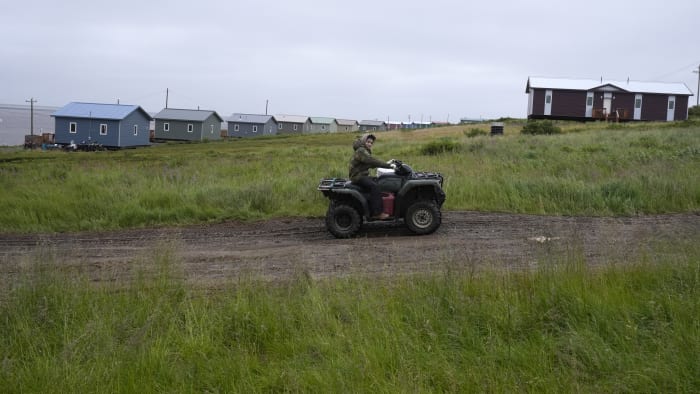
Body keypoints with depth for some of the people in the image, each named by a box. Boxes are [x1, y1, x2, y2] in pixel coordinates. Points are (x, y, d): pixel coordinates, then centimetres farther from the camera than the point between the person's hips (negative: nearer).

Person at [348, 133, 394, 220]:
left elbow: (371, 164, 19)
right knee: (374, 186, -26)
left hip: (363, 175, 11)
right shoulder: (360, 151, -15)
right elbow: (372, 161, -26)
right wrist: (388, 165, -28)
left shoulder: (365, 151, 18)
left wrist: (387, 164, 7)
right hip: (358, 177, -11)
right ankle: (377, 213, -28)